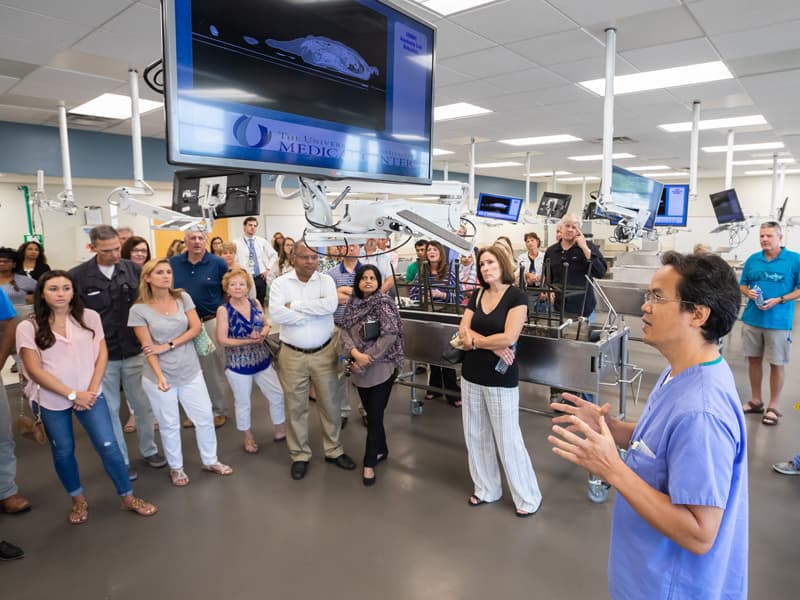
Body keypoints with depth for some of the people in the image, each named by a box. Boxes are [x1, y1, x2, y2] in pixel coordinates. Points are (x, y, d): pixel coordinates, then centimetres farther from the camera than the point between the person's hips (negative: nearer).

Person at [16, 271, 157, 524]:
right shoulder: (28, 327, -7)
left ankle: (128, 498, 16)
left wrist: (90, 391, -10)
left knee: (109, 446, -1)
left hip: (89, 395, 0)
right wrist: (72, 394, -13)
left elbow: (101, 355, 0)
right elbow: (35, 370, -10)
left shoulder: (89, 317, -1)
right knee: (63, 452, 13)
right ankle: (79, 501, 35)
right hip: (52, 400, 0)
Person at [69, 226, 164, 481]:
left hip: (135, 352, 2)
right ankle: (121, 460, 28)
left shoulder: (135, 270, -4)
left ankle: (149, 449, 33)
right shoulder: (77, 277, -10)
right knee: (109, 409, 12)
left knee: (143, 404, 14)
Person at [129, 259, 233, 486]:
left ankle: (210, 461, 31)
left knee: (205, 418, 10)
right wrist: (160, 376, -21)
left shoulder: (183, 297, -1)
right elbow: (148, 348, -12)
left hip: (190, 372, 3)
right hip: (160, 376, -3)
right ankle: (175, 468, 33)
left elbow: (196, 328, -5)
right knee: (169, 425, 11)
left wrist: (169, 345, -14)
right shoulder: (139, 310, -9)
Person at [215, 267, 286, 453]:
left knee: (277, 395, 12)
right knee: (243, 403, 12)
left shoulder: (255, 303, -2)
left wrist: (262, 334, -14)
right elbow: (222, 340, -15)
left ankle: (280, 430, 33)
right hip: (238, 364, -4)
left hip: (262, 360, 4)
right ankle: (248, 437, 34)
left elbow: (267, 325, 8)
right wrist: (248, 341, -19)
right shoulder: (223, 310, -14)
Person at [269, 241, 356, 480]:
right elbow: (276, 314, -20)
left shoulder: (325, 280, -1)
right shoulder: (281, 283, -4)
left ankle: (333, 450, 31)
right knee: (296, 407, 11)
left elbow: (330, 305, -21)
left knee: (330, 403, 13)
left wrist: (295, 305, -18)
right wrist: (314, 313, -18)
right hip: (292, 355, -1)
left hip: (324, 352, 1)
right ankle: (300, 455, 28)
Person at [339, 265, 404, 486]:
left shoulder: (384, 302, -10)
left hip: (382, 367, -5)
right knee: (370, 413, 16)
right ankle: (381, 450, 36)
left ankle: (369, 462, 15)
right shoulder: (352, 304, 6)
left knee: (375, 416, 1)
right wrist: (355, 354, -19)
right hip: (359, 368, 5)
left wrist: (367, 359, -18)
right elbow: (345, 331, -1)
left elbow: (390, 335, -18)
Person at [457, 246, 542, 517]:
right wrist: (492, 345, -16)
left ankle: (528, 497, 23)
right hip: (471, 376, 6)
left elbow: (508, 338, -21)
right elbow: (463, 334, -2)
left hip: (501, 379, -6)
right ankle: (486, 489, 33)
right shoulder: (477, 296, 6)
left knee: (508, 439, 3)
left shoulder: (517, 296, -11)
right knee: (475, 436, 14)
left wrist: (475, 340, -9)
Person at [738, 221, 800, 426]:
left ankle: (773, 407, 17)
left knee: (777, 364, 4)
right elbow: (742, 284, 14)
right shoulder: (752, 260, 6)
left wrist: (779, 300, -18)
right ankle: (755, 401, 27)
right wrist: (748, 293, -8)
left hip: (779, 322, -4)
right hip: (752, 319, 4)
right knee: (753, 359, 12)